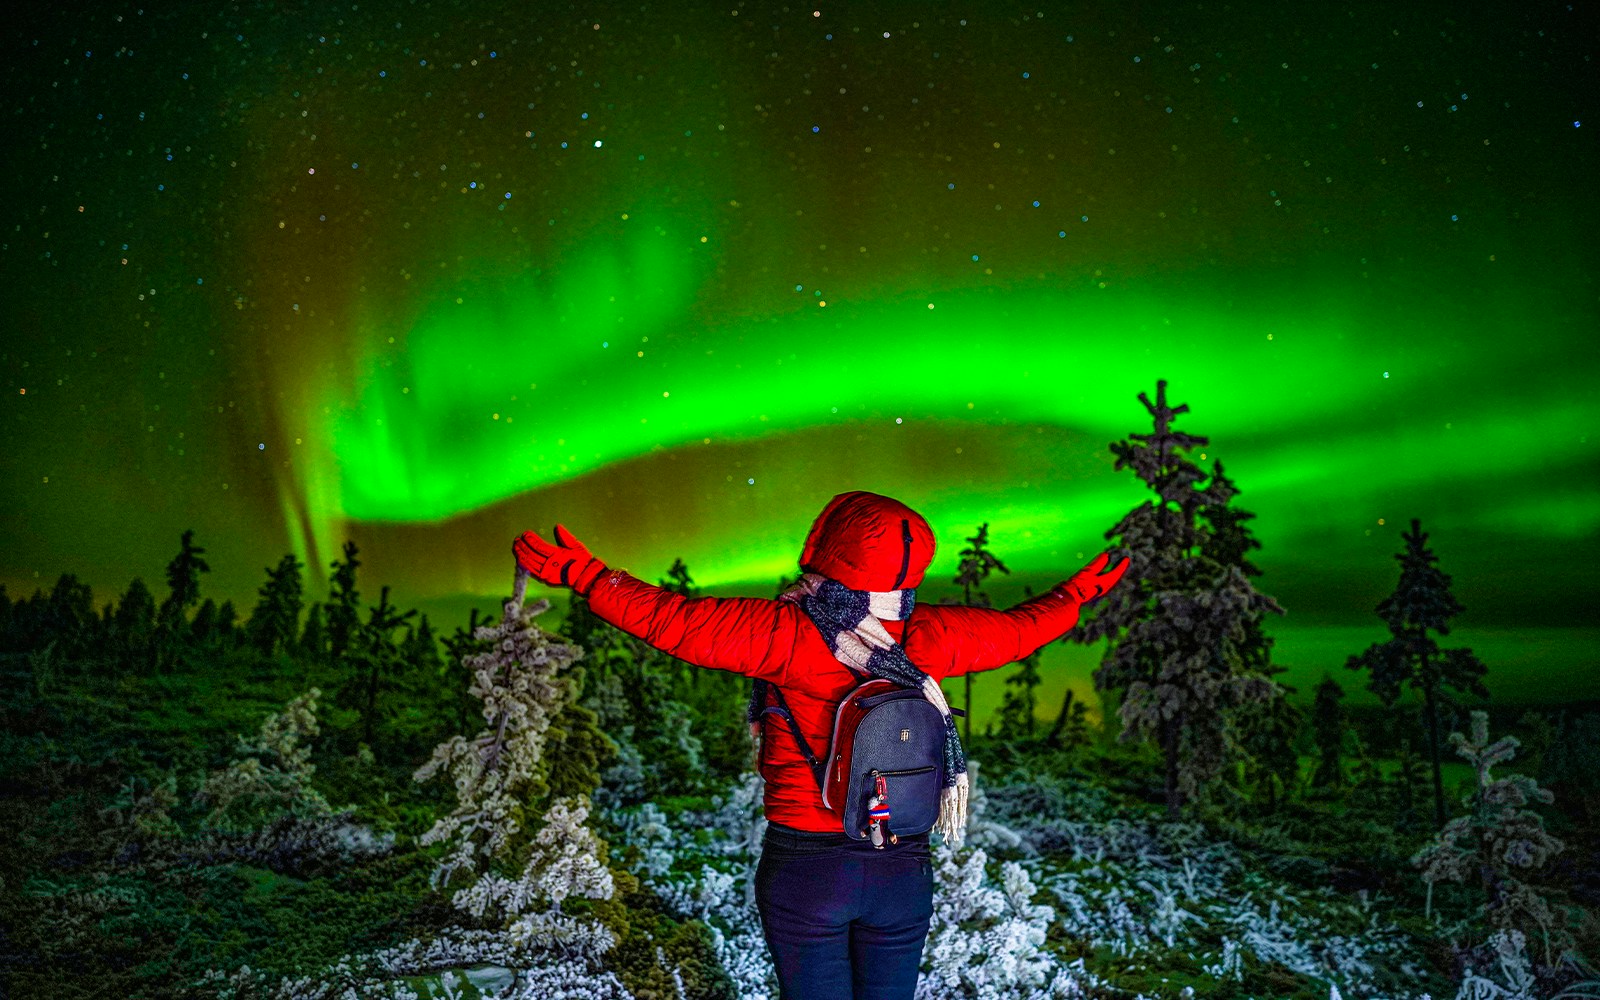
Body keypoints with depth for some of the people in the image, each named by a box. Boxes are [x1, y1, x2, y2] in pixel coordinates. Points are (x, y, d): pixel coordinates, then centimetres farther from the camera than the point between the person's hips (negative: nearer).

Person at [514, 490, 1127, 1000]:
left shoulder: (790, 634, -18)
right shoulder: (932, 637, -5)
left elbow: (673, 622, -20)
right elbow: (1022, 627, 10)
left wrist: (584, 574, -10)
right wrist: (1075, 595, 30)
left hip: (805, 870, -3)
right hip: (904, 871, 3)